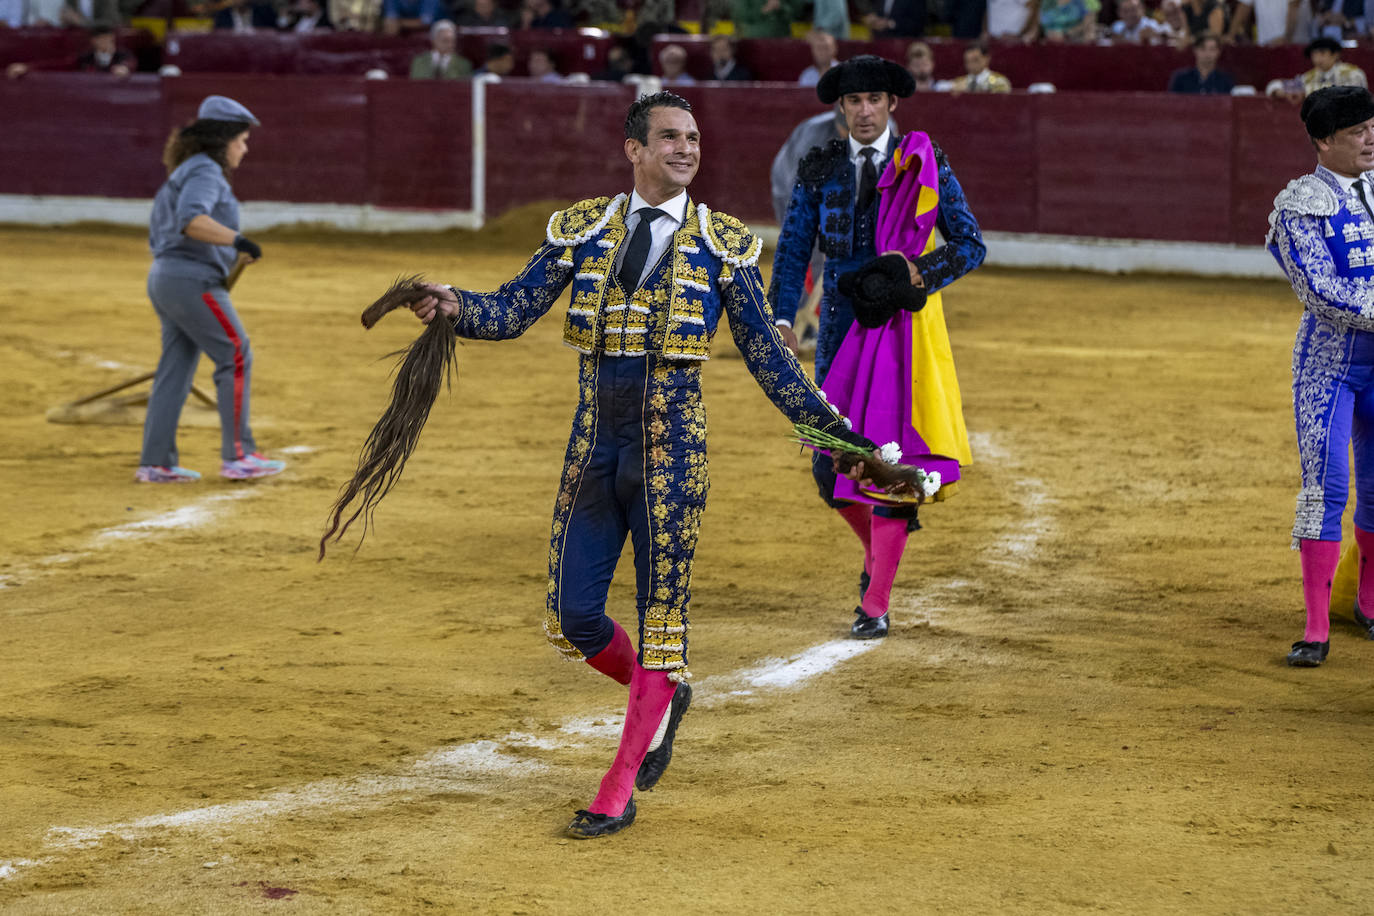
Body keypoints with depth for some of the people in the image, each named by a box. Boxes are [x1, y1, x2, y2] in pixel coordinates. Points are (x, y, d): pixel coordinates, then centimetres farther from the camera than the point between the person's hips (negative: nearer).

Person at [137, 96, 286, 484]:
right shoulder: (205, 172, -11)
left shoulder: (183, 173, 20)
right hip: (193, 282, -10)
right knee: (236, 358, -6)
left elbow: (158, 238, 23)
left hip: (164, 278, 10)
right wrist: (236, 240, -35)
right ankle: (237, 455, -6)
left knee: (175, 371, 9)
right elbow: (191, 220, -30)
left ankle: (155, 463, 8)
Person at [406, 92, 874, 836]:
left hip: (672, 446, -2)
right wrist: (453, 307, -20)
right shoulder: (582, 230, 6)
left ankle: (618, 793, 7)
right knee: (573, 617, 1)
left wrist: (835, 431, 0)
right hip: (594, 445, 2)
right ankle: (660, 696, 32)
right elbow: (512, 312, 1)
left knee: (662, 614, -1)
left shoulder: (722, 243, 1)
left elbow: (765, 355, 5)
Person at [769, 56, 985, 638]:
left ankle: (875, 606, 0)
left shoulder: (925, 165, -1)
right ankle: (877, 548, 34)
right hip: (841, 326, 3)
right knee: (830, 469, 2)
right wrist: (781, 320, -13)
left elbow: (970, 244, -2)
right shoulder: (819, 170, 5)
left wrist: (922, 271, -22)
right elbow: (792, 251, 2)